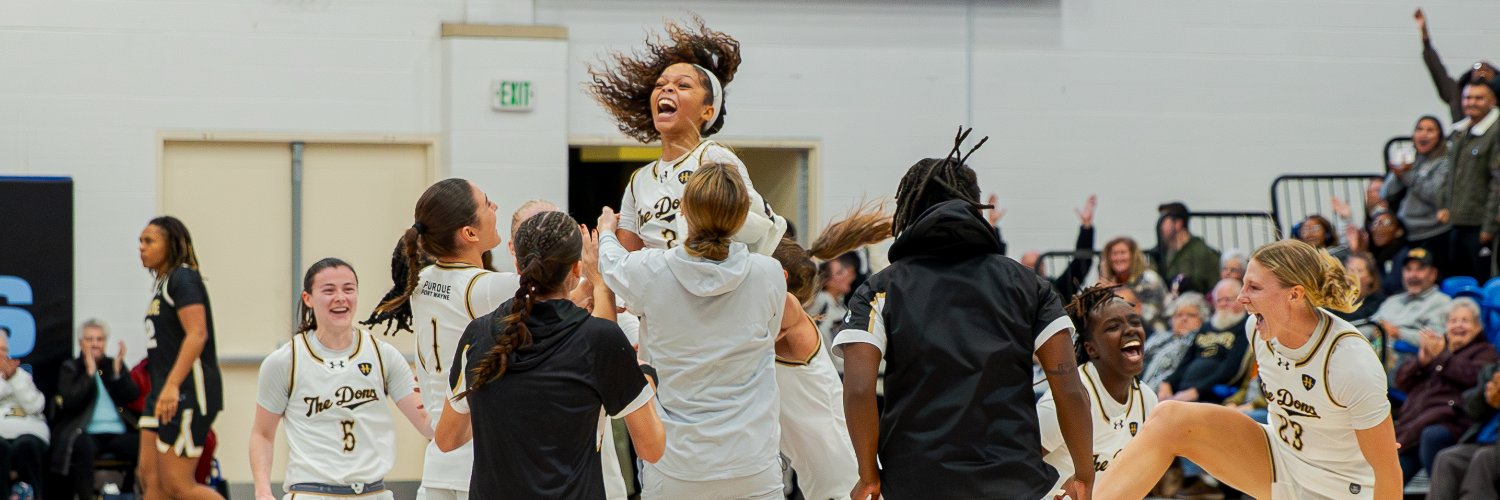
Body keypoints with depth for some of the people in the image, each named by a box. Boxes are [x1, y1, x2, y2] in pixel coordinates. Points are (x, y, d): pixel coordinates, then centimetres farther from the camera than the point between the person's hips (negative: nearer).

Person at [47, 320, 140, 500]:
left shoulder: (115, 365, 20)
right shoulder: (69, 368, 12)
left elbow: (132, 396, 7)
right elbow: (69, 402, -5)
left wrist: (118, 372, -6)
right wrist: (89, 372, -7)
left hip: (119, 433, 3)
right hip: (87, 433, -3)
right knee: (83, 446, -39)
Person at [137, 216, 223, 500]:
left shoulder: (183, 278, -11)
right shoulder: (162, 282, 18)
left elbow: (197, 334, -24)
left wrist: (172, 385, -31)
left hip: (190, 392, -10)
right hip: (165, 393, 10)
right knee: (150, 475, 6)